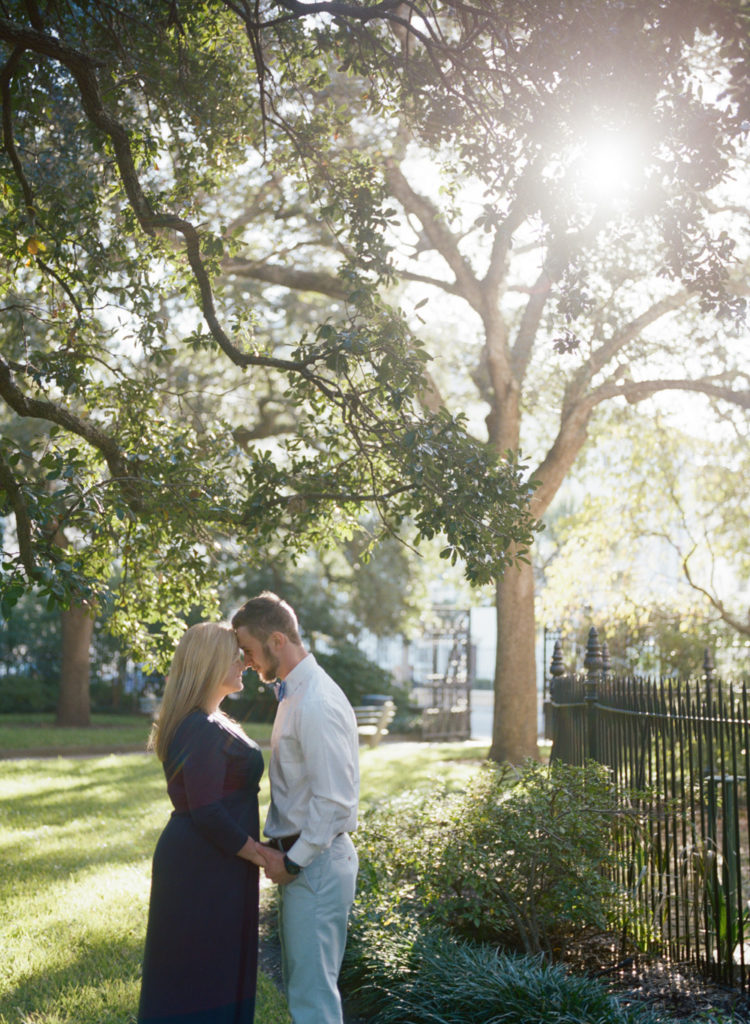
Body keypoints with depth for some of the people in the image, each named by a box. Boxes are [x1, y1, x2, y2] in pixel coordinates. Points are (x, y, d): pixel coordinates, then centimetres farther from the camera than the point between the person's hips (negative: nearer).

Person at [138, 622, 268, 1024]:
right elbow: (208, 813, -23)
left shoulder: (205, 723, 12)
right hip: (204, 868, -10)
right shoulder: (204, 730, -21)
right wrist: (254, 852, -12)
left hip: (195, 858, 10)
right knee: (199, 969, 1)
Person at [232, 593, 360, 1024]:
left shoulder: (316, 705, -21)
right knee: (301, 981, 19)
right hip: (300, 856, 10)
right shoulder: (295, 694, 11)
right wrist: (280, 850, 11)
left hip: (316, 864, -10)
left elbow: (334, 800, -24)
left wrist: (293, 860, -16)